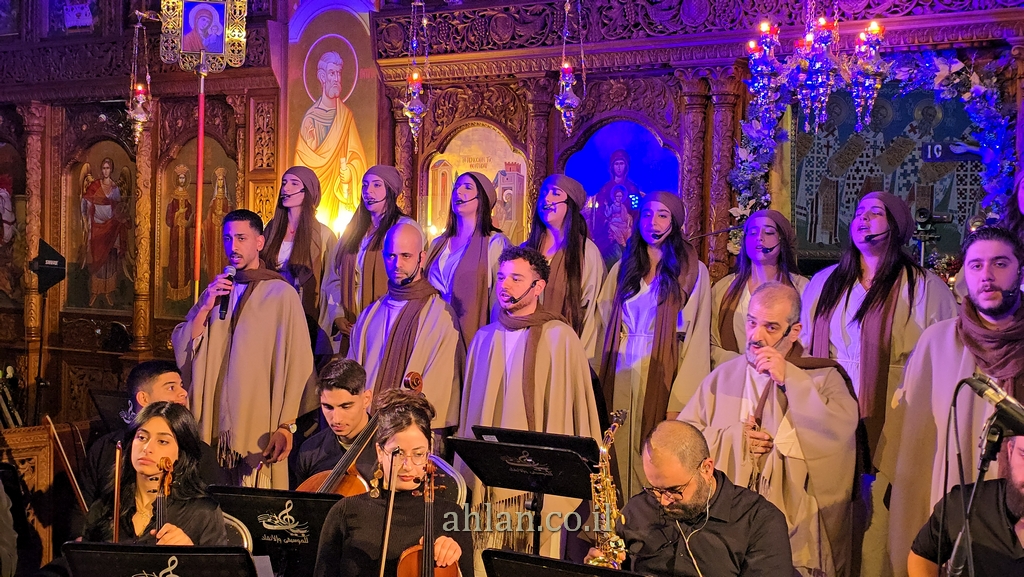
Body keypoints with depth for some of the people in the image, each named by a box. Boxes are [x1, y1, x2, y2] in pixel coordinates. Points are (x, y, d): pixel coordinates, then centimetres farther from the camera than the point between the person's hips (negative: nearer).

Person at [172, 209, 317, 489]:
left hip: (259, 431, -4)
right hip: (214, 426, 5)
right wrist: (205, 308, -7)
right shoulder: (215, 290, 12)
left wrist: (285, 426, -9)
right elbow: (181, 349, 7)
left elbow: (295, 364, -7)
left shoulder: (281, 294, -5)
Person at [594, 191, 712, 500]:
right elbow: (604, 322, 12)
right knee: (620, 452, 5)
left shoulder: (692, 272, -1)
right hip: (620, 378, 4)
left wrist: (680, 401, -14)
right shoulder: (623, 268, 13)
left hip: (661, 378, -4)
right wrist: (598, 377, 0)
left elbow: (697, 339, -7)